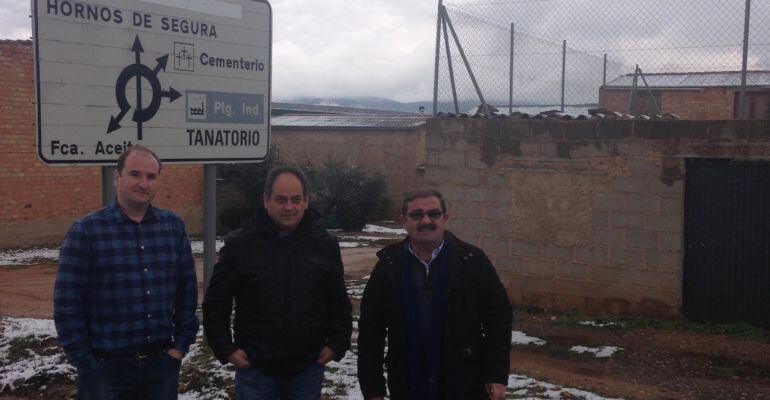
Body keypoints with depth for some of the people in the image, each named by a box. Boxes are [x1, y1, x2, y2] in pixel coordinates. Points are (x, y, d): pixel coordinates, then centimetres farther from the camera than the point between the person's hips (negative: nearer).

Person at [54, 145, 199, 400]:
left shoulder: (173, 226, 4)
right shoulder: (86, 230, -7)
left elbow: (187, 291, 9)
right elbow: (67, 304, -7)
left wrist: (181, 344, 4)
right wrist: (86, 363, -8)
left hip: (162, 363, 3)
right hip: (105, 367, -3)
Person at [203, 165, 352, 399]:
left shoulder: (325, 245, 2)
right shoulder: (240, 245, -5)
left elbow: (339, 303, 10)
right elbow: (215, 303, 3)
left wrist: (336, 345, 3)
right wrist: (226, 349, -2)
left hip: (308, 369, 2)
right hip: (254, 369, -2)